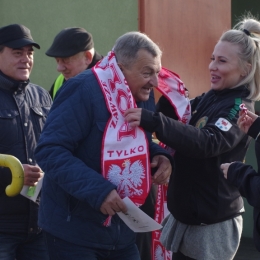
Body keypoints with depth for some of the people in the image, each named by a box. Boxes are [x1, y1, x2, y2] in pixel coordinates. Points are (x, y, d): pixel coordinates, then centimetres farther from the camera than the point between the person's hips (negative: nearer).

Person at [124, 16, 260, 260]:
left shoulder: (240, 109, -16)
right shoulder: (208, 99, 8)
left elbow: (207, 142, -33)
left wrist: (152, 120, -43)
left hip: (212, 224, -7)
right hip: (185, 214, 7)